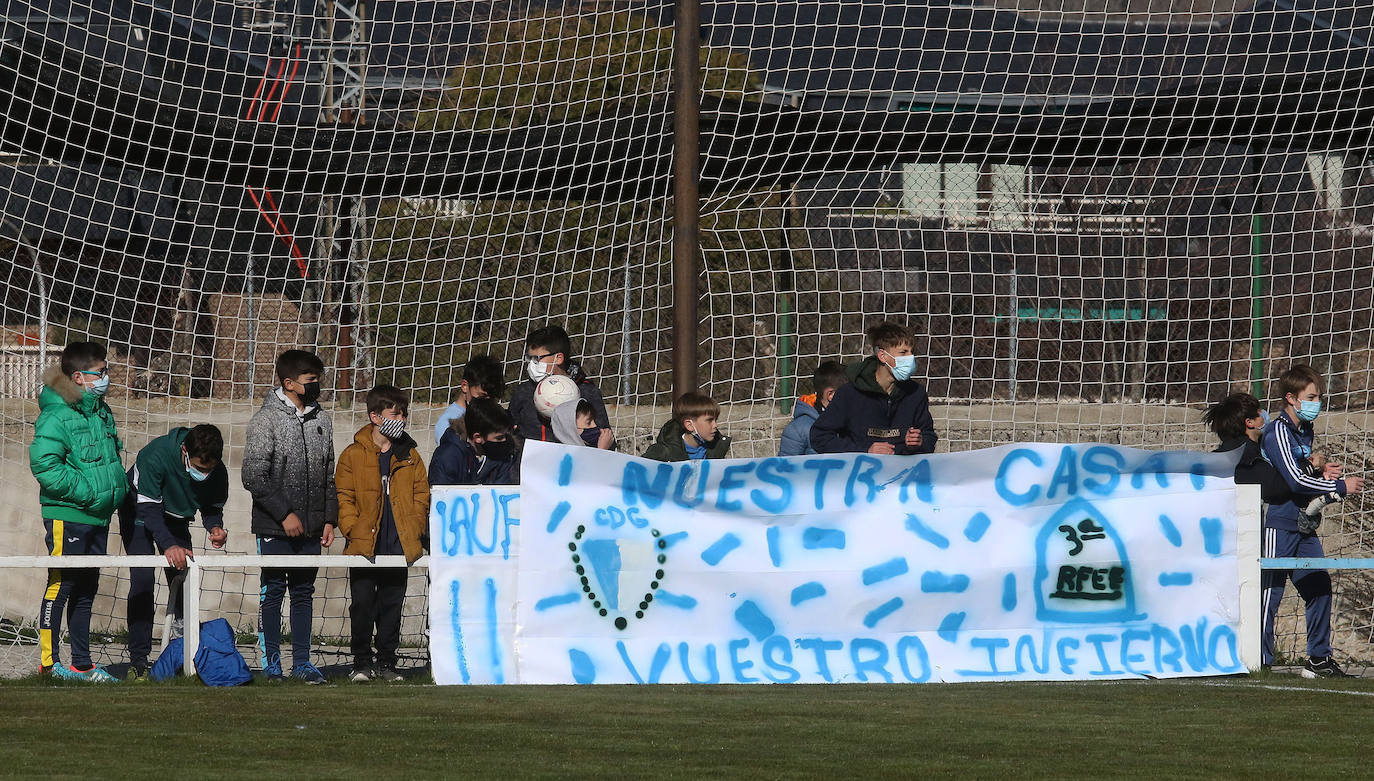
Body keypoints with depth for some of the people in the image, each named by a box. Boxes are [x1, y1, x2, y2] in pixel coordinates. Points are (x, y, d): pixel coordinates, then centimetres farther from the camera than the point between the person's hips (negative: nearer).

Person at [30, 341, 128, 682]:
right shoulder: (58, 416, -16)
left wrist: (118, 487, 8)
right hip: (67, 516, -8)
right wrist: (85, 492, -23)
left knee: (86, 589, 13)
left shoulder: (102, 413, 12)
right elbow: (44, 464, -24)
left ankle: (82, 663, 20)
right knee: (60, 585, -4)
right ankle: (49, 661, 1)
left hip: (98, 517, 8)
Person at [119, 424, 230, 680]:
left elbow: (212, 509, -7)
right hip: (138, 511, -4)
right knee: (142, 581, -18)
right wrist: (169, 545, -49)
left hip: (176, 519, 4)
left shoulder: (218, 473, -23)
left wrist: (215, 527, -31)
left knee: (183, 582, -4)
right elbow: (149, 509, -36)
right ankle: (138, 661, -17)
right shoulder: (155, 455, -37)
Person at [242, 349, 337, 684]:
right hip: (274, 528, -5)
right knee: (272, 592, 0)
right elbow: (254, 477, -12)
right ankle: (271, 662, 7)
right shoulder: (266, 419, -8)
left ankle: (302, 662, 13)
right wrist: (284, 514, -15)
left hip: (310, 529, 5)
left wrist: (329, 519, 9)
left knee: (304, 592, 8)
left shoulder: (321, 419, 10)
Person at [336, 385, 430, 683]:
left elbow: (421, 498, 14)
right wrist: (353, 532, -11)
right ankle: (362, 663, 6)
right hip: (364, 547, -3)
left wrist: (415, 532, 3)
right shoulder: (353, 455, 1)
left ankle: (387, 662, 14)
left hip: (399, 546, 3)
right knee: (363, 605, -4)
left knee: (392, 605, 6)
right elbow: (343, 499, 0)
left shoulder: (410, 457, 11)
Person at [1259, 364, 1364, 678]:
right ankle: (1260, 662, -2)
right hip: (1279, 525, -9)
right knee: (1269, 595, -6)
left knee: (1320, 589, 8)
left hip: (1304, 527, 9)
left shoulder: (1307, 431, 15)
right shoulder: (1277, 431, -13)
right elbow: (1294, 479, -21)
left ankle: (1319, 659, 16)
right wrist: (1340, 486, -15)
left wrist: (1323, 474, 6)